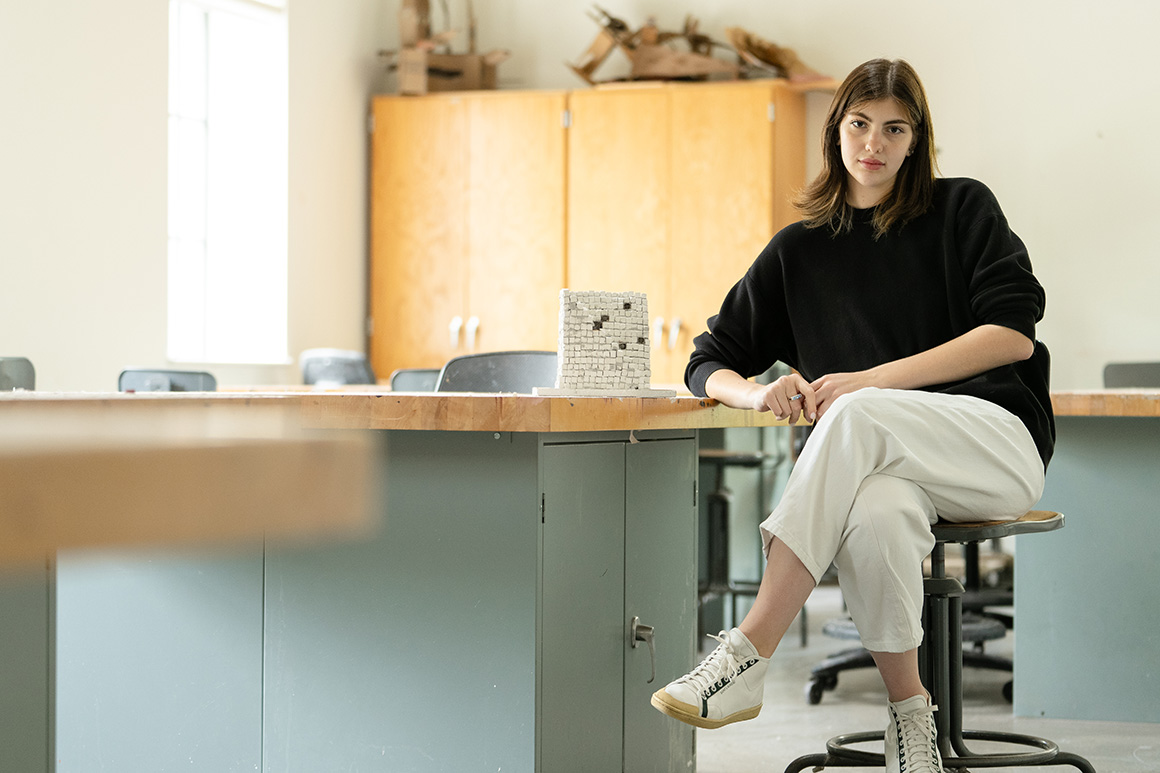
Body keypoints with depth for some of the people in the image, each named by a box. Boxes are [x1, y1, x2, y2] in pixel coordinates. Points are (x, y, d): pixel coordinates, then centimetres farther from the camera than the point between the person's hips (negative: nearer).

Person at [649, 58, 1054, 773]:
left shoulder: (963, 211, 11)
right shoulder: (800, 250, 19)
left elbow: (1014, 333, -3)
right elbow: (709, 364, 18)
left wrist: (869, 381, -13)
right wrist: (754, 392, -9)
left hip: (1000, 444, -2)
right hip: (882, 466, 2)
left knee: (856, 416, -36)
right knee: (875, 515, -38)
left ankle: (747, 657, -40)